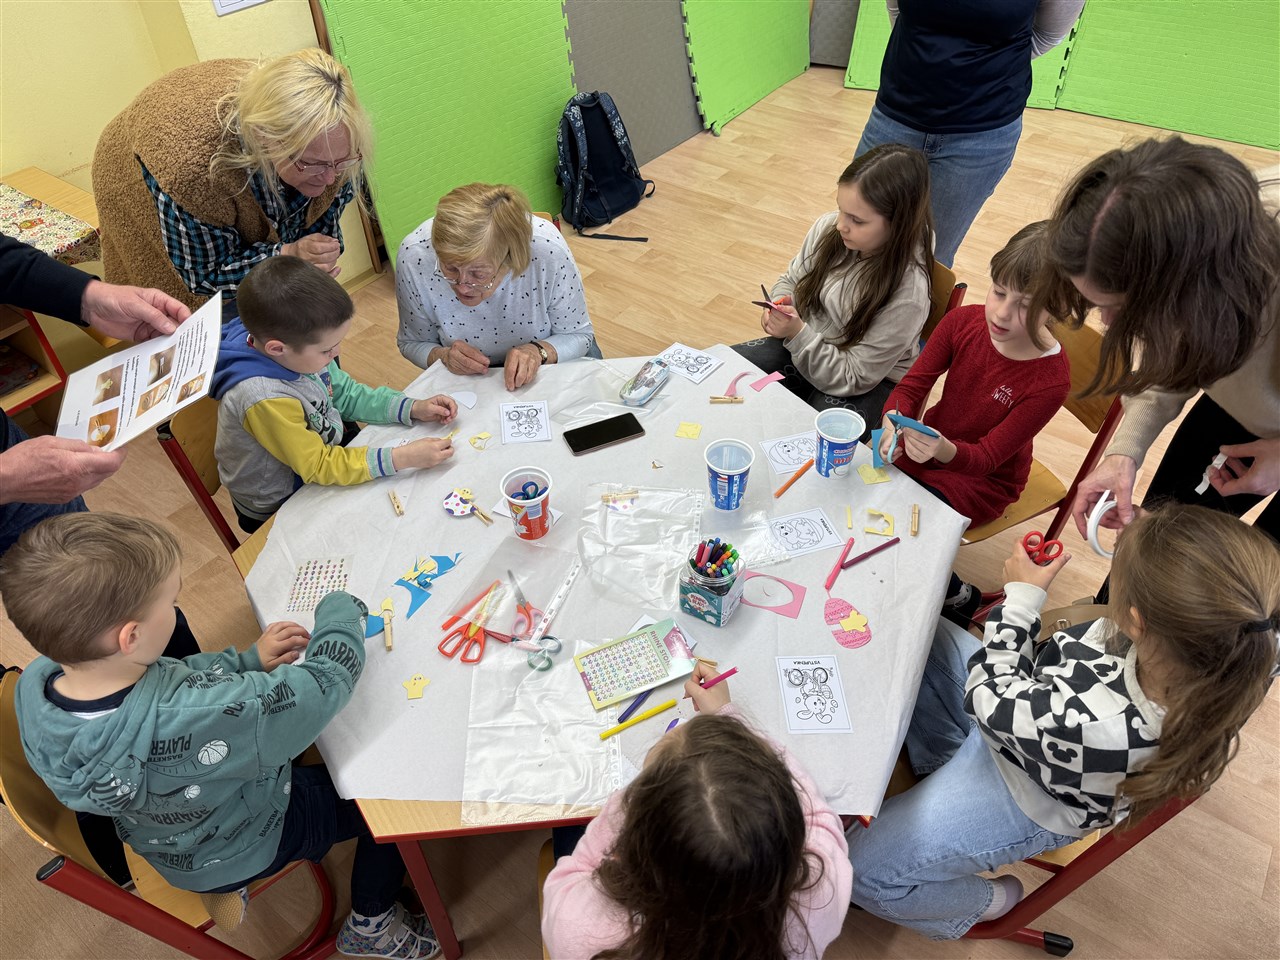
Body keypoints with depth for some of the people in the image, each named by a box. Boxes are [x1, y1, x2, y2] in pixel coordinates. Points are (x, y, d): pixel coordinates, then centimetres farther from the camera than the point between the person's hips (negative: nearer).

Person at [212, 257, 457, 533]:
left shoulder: (297, 349, -17)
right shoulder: (264, 399, -39)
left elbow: (346, 393, 0)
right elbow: (319, 467, -29)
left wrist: (413, 409, -11)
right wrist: (402, 458, -34)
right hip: (277, 510, -6)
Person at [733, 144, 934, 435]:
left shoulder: (907, 293, -29)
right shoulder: (827, 228, -13)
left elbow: (853, 378, -23)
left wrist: (798, 335, -32)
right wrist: (780, 305, -14)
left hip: (870, 385, -6)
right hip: (802, 344, 6)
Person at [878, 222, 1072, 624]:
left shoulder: (1050, 381, -26)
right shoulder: (964, 322, -15)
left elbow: (987, 457, -24)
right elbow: (911, 385, -12)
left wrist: (945, 451, -46)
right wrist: (893, 423, -36)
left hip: (983, 481, -5)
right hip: (931, 441, 5)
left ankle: (957, 596, 9)